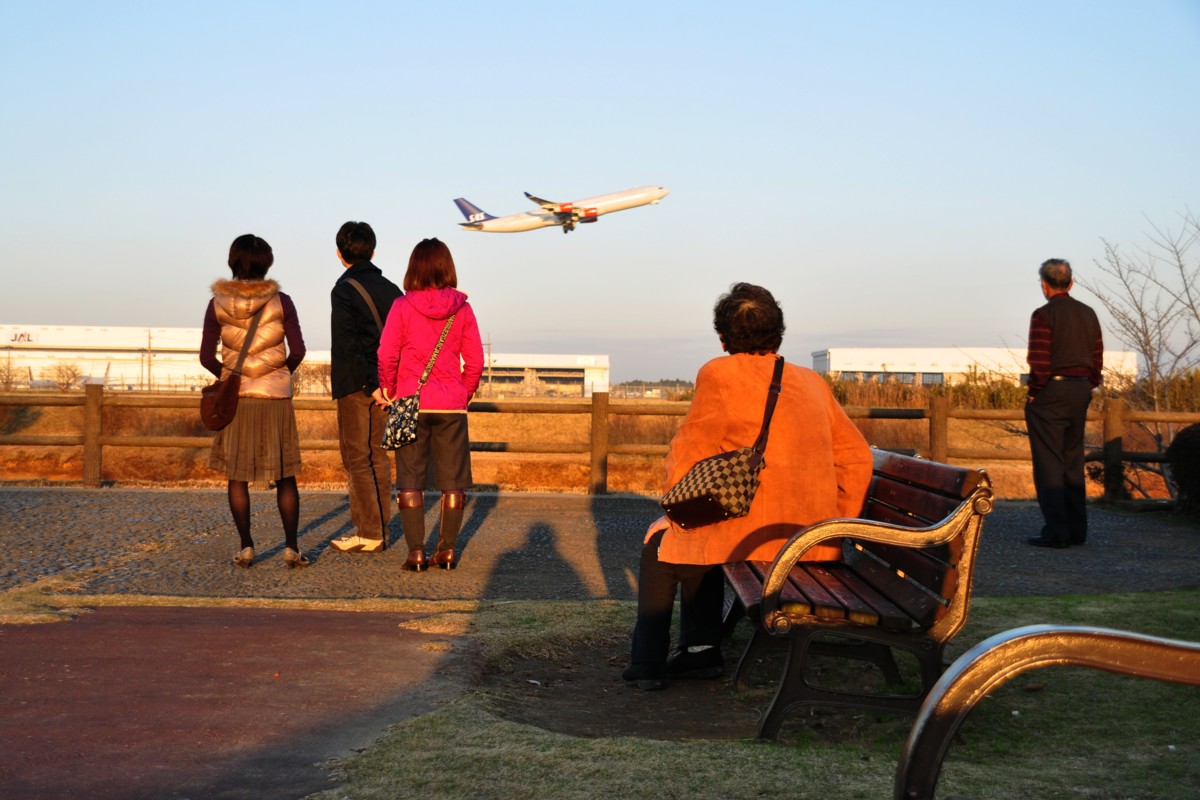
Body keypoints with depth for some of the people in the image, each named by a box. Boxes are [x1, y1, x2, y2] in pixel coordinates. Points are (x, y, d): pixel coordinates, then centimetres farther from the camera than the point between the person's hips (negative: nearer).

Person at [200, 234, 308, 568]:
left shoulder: (218, 304, -2)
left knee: (237, 475, 9)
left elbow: (207, 356, -4)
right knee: (284, 475, 7)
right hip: (276, 398, 0)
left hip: (236, 399, 1)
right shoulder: (280, 302, -4)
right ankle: (291, 547, 2)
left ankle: (246, 547, 7)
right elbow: (297, 351, -6)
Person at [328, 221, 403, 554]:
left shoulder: (344, 290, -10)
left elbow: (349, 344, -18)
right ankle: (379, 529, 15)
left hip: (356, 386, -6)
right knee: (379, 457, 12)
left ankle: (369, 533, -2)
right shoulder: (390, 289, 10)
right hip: (385, 386, 6)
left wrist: (369, 385, -17)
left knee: (357, 459, -1)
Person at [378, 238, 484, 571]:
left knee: (410, 480, 5)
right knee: (453, 481, 9)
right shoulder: (461, 308, 0)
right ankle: (447, 550, 11)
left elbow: (387, 356, -7)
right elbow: (475, 361, 2)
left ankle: (416, 552, 1)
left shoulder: (402, 307, -5)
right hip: (452, 406, 1)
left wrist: (390, 390, 9)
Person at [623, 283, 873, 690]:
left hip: (755, 537, -6)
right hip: (817, 544, 7)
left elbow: (687, 456, -4)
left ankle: (647, 663, 26)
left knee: (661, 542, 22)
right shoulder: (812, 381, 12)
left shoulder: (719, 374, -6)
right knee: (700, 536, 32)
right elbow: (857, 457, 13)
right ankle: (701, 649, 34)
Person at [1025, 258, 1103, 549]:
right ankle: (1077, 530, 15)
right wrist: (1086, 389, 17)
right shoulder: (1088, 314, 11)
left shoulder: (1044, 315, -11)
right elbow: (1098, 360, 11)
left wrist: (1033, 394, -6)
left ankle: (1056, 531, -7)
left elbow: (1039, 362, -17)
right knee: (1073, 462, 13)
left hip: (1050, 393, -7)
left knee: (1048, 463, -4)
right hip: (1081, 391, 7)